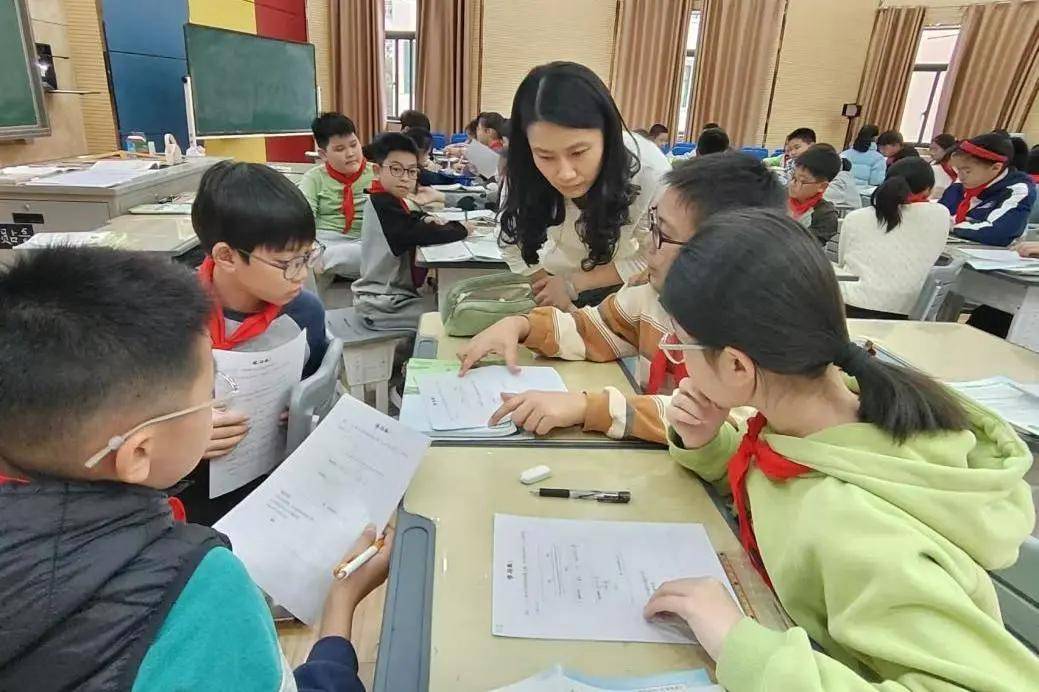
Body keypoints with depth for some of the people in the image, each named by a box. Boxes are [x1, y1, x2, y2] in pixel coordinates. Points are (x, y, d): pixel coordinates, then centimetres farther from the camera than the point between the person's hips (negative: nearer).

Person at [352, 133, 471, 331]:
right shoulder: (383, 205, -22)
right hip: (383, 305, -10)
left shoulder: (384, 200, 10)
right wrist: (461, 229, -13)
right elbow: (424, 236, -29)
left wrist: (424, 219, 3)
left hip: (391, 293, 10)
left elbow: (409, 220, 26)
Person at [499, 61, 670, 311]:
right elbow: (512, 246, -14)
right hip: (555, 278, 1)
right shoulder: (523, 172, -29)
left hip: (623, 287, -1)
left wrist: (574, 284, -22)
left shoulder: (649, 169, -33)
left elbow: (655, 258, -20)